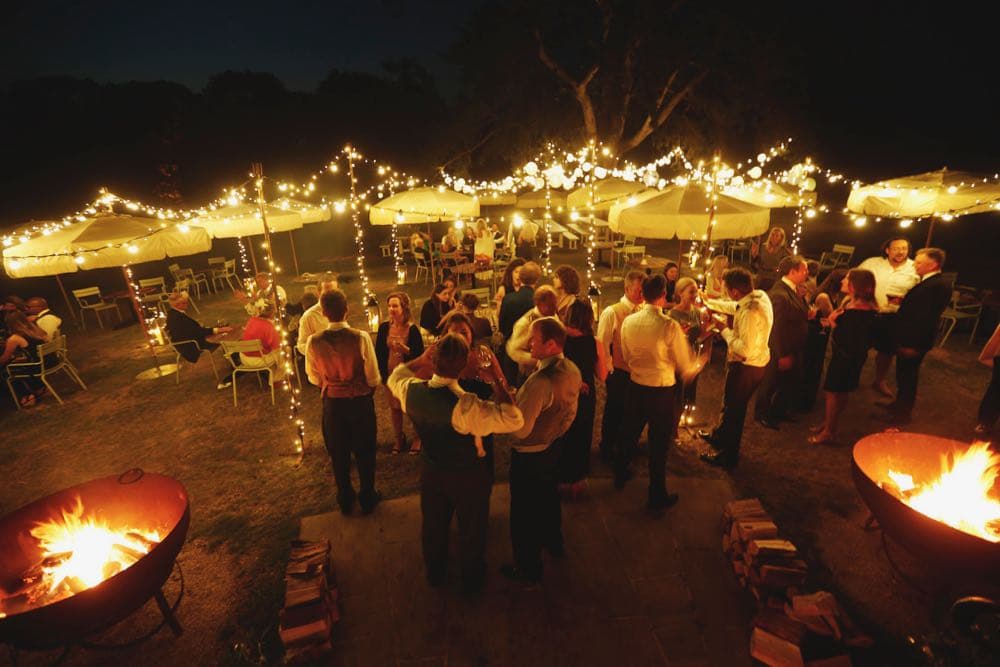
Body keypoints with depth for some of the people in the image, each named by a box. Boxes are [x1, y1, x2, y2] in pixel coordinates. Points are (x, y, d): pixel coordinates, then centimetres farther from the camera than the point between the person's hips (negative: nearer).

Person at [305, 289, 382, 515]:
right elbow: (373, 378, -17)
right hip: (361, 401, -2)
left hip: (332, 403, 2)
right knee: (364, 451, 19)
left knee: (338, 453, 22)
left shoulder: (314, 342, -15)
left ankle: (345, 499, 41)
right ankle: (367, 497, 36)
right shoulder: (361, 338, -22)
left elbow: (314, 378, -2)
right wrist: (367, 391, 5)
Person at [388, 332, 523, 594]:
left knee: (433, 526, 31)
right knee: (472, 531, 25)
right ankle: (472, 581, 50)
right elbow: (514, 420, -36)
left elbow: (394, 377, 3)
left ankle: (434, 574, 57)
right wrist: (497, 380, -32)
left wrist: (420, 359, -7)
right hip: (469, 475, -4)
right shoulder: (465, 406, -40)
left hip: (432, 471, 5)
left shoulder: (412, 391, -22)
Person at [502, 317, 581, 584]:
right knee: (548, 497, 30)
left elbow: (520, 430, -31)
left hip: (529, 455, -8)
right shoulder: (572, 370, -8)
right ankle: (554, 543, 54)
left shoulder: (540, 381, -35)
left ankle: (528, 568, 33)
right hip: (553, 448, 8)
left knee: (525, 512, 13)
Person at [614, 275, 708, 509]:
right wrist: (701, 361, 10)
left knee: (628, 431, 23)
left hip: (635, 386, 4)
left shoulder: (629, 321, -8)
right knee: (658, 442, 11)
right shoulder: (670, 326, -21)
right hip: (661, 391, -4)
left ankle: (620, 476, 46)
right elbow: (687, 367, -11)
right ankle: (657, 496, 28)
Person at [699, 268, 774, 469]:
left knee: (733, 408, 9)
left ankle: (728, 456, 28)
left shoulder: (751, 313, -33)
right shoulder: (760, 295, -5)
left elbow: (745, 349, -33)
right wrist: (708, 302, 17)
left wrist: (724, 330, -22)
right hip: (754, 363, 9)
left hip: (745, 367, -9)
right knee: (730, 402, 27)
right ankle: (719, 435, 50)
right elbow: (734, 307, 13)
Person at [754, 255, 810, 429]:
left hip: (794, 349, 9)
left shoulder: (794, 290, 4)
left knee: (793, 382, 21)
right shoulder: (779, 294, -26)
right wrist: (783, 355, -22)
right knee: (770, 383, 10)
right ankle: (762, 414, 31)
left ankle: (779, 412, 41)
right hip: (780, 351, -9)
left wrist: (808, 314, -5)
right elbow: (777, 327, -26)